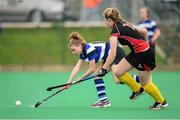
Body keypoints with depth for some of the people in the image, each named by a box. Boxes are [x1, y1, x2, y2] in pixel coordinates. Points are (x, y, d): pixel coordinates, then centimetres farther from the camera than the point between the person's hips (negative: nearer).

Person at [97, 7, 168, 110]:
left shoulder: (115, 31, -16)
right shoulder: (124, 24, 10)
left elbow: (113, 54, -21)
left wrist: (104, 69, -16)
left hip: (144, 54, -9)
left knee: (145, 83, 6)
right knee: (118, 72, 7)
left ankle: (162, 102, 21)